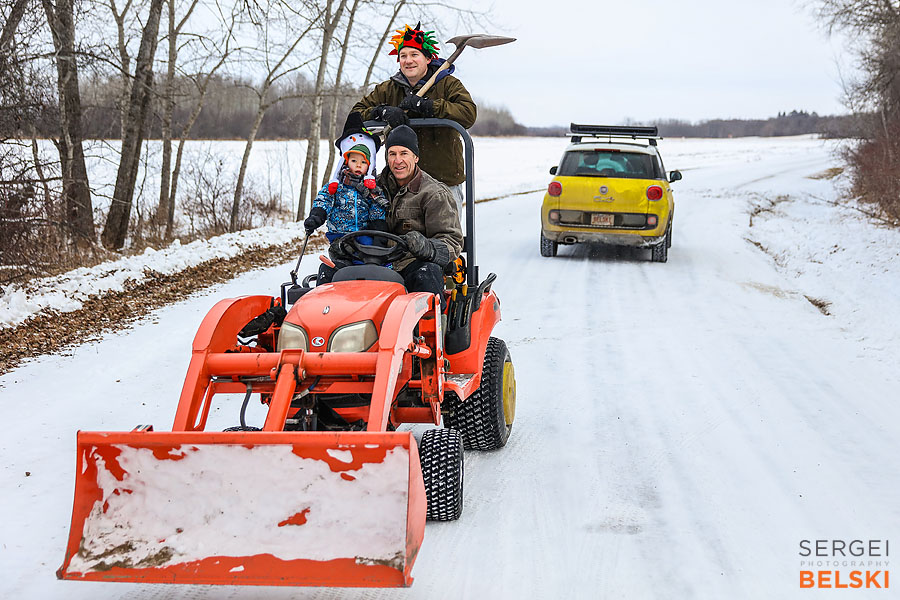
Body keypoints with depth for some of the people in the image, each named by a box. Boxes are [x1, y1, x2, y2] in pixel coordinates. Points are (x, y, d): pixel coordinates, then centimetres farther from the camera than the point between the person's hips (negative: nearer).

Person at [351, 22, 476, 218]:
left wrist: (424, 105, -21)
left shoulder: (448, 84, 0)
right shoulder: (388, 89, 11)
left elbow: (469, 114, -16)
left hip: (444, 180, -2)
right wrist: (383, 112, -11)